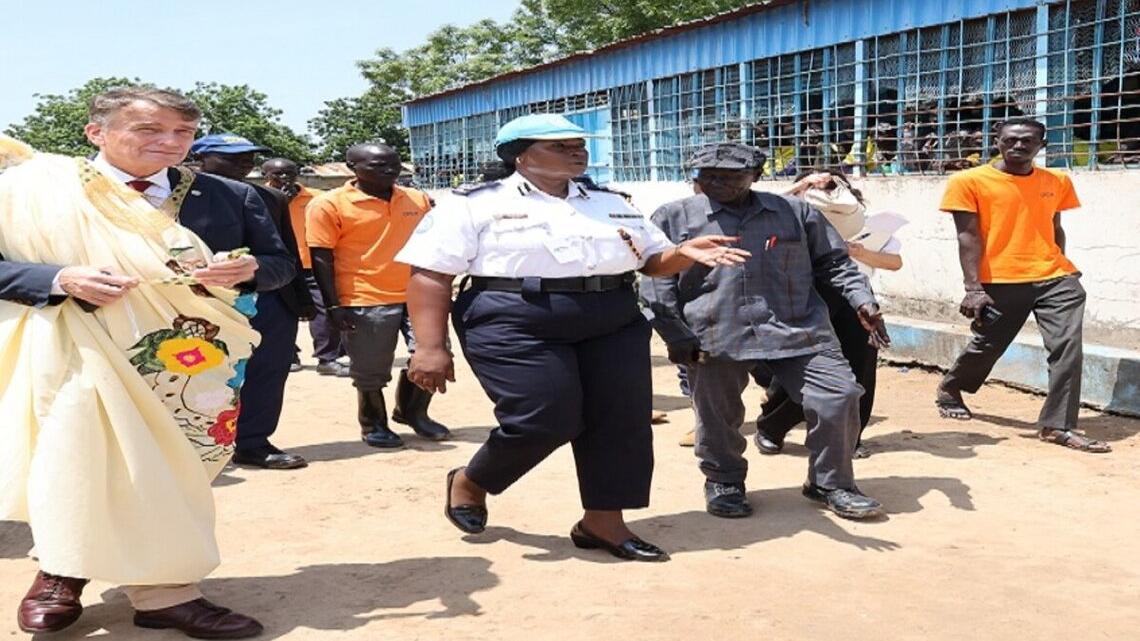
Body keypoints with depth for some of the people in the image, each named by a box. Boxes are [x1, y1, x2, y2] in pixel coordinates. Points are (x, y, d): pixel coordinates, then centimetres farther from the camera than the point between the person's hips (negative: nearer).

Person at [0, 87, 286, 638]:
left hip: (195, 363, 3)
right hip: (87, 362, -2)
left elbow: (280, 263, 10)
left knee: (168, 475, 6)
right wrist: (59, 280, -20)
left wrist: (247, 270, -13)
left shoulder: (230, 197, 6)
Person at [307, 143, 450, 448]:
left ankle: (411, 412, 27)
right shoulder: (330, 205, -6)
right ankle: (373, 425, 28)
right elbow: (322, 258, -7)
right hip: (366, 301, -4)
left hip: (419, 295, 4)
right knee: (370, 372, 6)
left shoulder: (418, 199, 7)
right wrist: (333, 305, -12)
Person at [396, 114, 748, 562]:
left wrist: (685, 253, -3)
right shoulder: (475, 205, 0)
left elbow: (653, 261, 19)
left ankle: (603, 523, 15)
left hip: (614, 325, 6)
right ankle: (469, 483, 16)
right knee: (544, 421, -12)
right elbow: (430, 274, -5)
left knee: (621, 422, 0)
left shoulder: (611, 204, 17)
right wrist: (430, 347, -13)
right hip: (515, 325, -6)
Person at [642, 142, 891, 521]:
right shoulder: (673, 218, 4)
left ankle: (830, 483, 15)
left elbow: (834, 262, 16)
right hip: (716, 339, -1)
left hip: (797, 330, 2)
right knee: (718, 416, 6)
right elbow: (657, 285, 2)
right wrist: (679, 339, -4)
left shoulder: (794, 213, 10)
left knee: (839, 397, -5)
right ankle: (723, 482, 34)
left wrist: (861, 301, 2)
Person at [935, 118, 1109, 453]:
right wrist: (973, 288, -13)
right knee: (986, 345, 10)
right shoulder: (969, 182, -3)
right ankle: (950, 390, 39)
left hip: (1056, 279, 3)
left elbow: (1054, 230, 18)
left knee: (1068, 347, -9)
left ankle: (1058, 425, -2)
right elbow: (969, 236, -7)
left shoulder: (1057, 182, 9)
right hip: (1000, 282, -3)